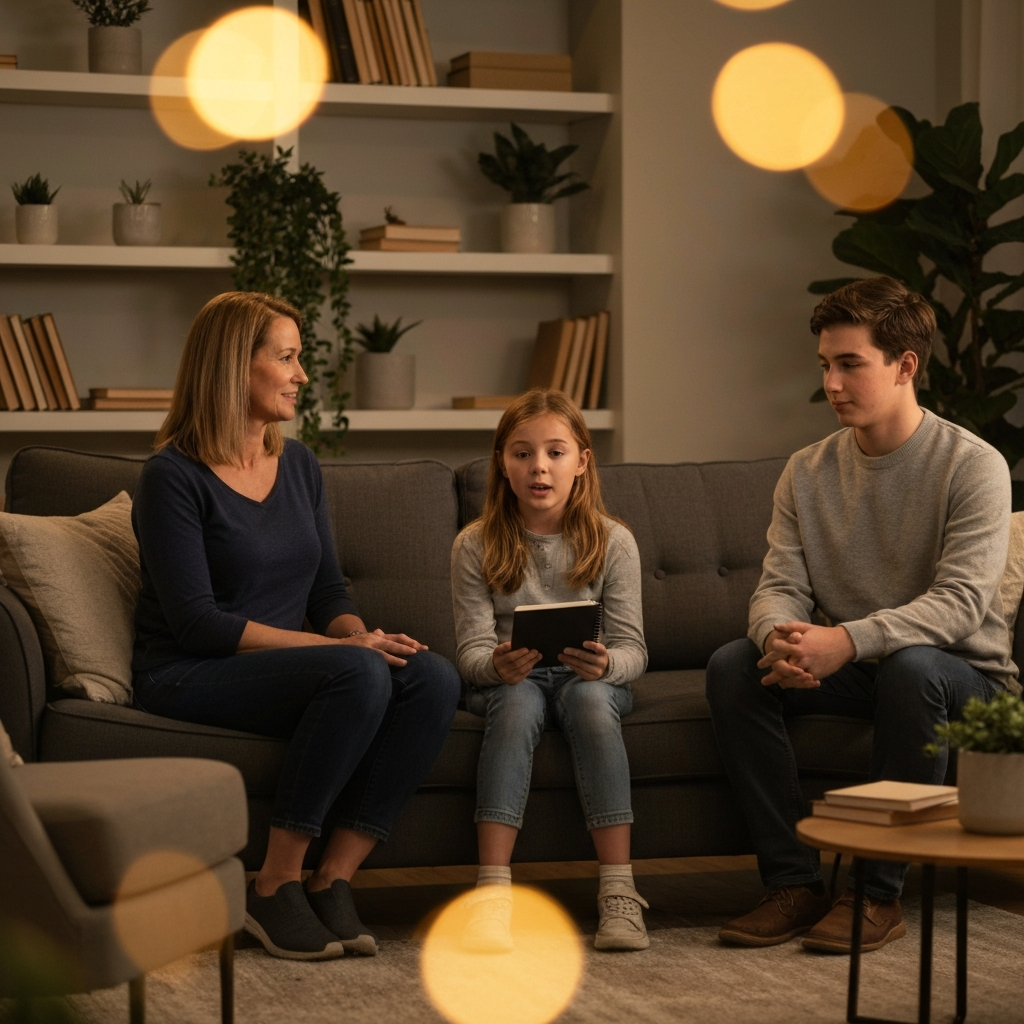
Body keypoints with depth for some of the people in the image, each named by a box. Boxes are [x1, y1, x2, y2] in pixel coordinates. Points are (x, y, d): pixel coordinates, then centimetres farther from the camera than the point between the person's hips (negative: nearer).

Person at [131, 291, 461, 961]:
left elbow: (329, 593, 15)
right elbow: (197, 621, -16)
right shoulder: (174, 476, -8)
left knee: (434, 677, -21)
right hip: (188, 680, -7)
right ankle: (275, 887, -23)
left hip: (285, 669, 7)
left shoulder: (299, 466, 14)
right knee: (358, 673, -33)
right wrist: (341, 647, -21)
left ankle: (333, 879, -20)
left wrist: (361, 635, -10)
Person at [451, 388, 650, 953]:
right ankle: (493, 891, -42)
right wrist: (497, 664, -31)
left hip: (587, 679, 0)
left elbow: (632, 649, -6)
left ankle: (618, 891, -37)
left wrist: (604, 664, -30)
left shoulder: (612, 542, -3)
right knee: (516, 701, -35)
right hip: (508, 680, 0)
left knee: (590, 697, -34)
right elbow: (472, 652, -7)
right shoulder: (475, 546, -3)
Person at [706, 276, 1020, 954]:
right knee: (732, 665, -19)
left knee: (910, 664, -38)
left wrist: (848, 640, -38)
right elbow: (780, 587, -3)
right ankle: (795, 883, -17)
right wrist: (782, 638, -29)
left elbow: (961, 600, -24)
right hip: (857, 672, 5)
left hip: (967, 675, -5)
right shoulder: (808, 473, 4)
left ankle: (879, 892, -26)